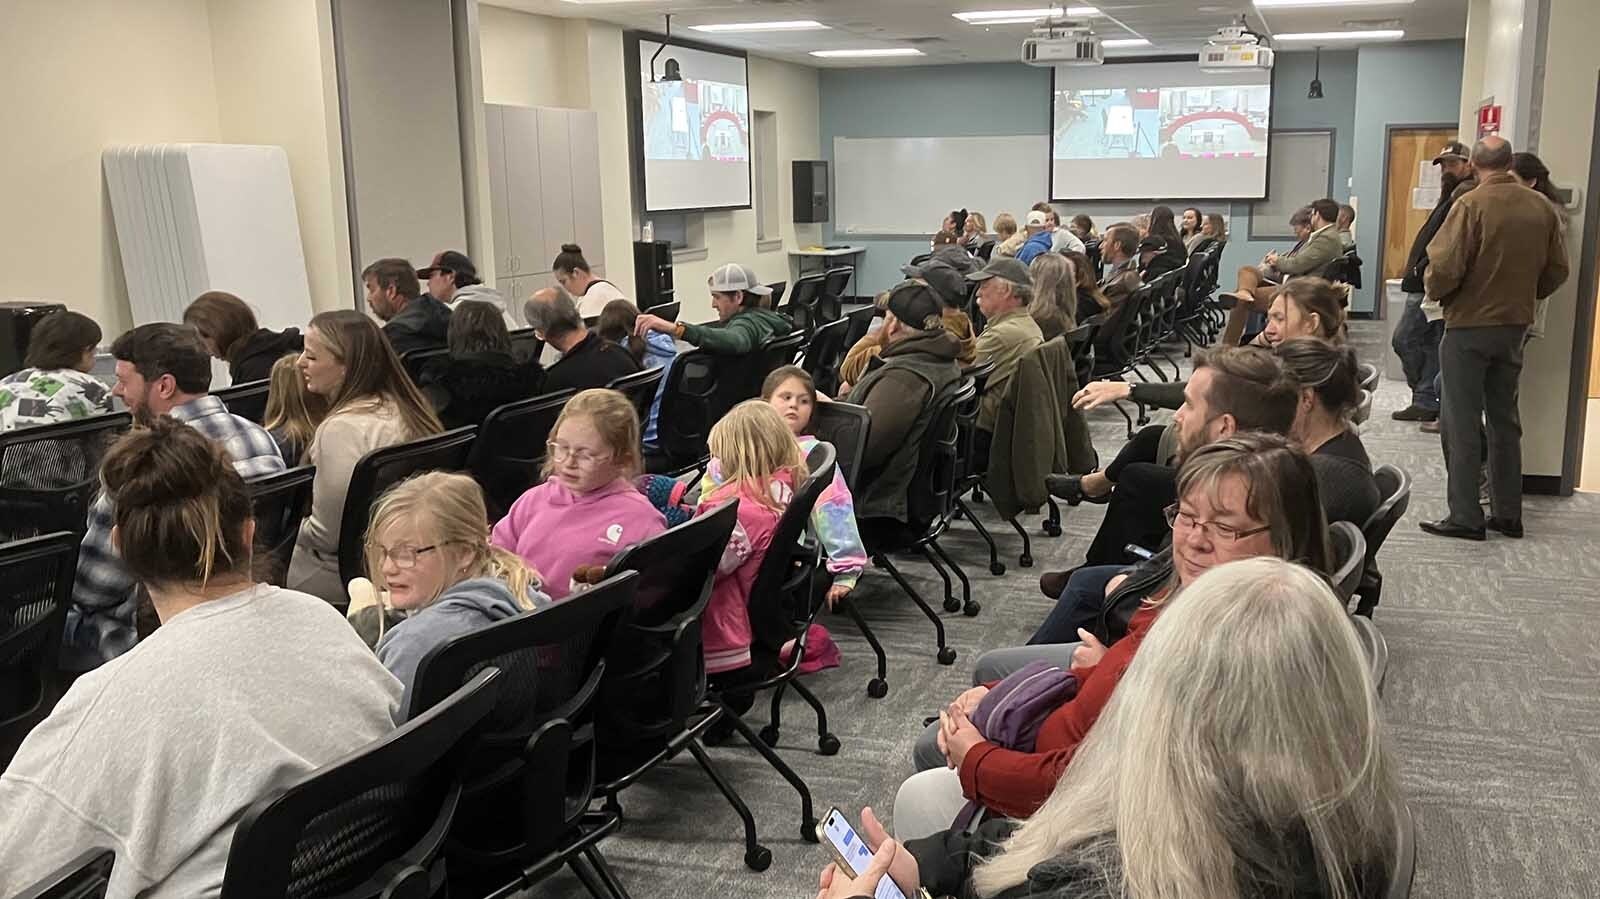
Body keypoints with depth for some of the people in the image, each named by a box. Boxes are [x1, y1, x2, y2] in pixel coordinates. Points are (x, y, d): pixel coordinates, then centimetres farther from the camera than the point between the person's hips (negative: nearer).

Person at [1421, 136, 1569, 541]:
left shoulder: (1471, 205, -15)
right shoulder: (1542, 207, 1)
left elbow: (1444, 270, -21)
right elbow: (1557, 270, 6)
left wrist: (1434, 290, 0)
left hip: (1468, 325, -5)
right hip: (1516, 325, 5)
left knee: (1461, 423, 1)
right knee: (1505, 419, 15)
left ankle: (1466, 517, 2)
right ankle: (1508, 514, 21)